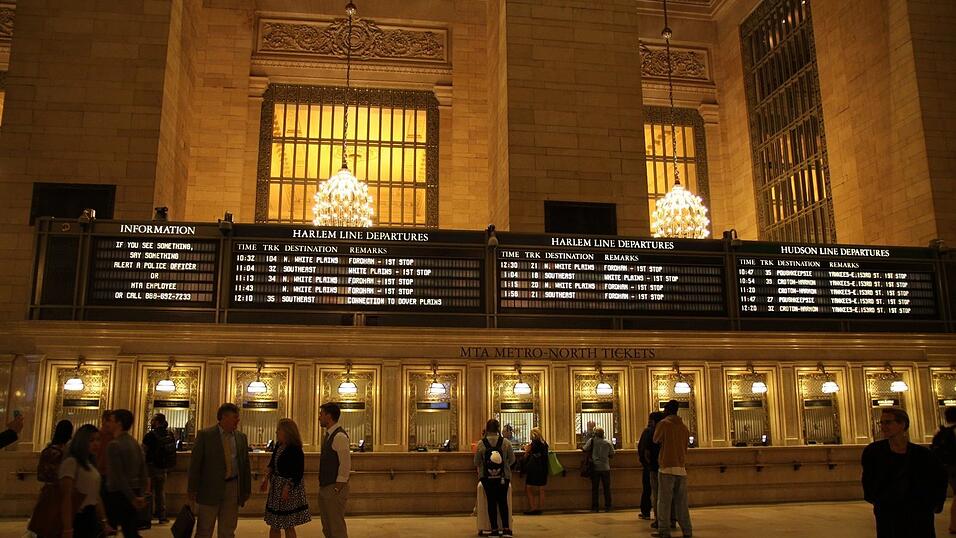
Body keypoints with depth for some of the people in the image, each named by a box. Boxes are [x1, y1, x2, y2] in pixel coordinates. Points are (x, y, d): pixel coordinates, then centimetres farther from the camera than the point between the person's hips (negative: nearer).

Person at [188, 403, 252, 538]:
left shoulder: (241, 437, 9)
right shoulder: (205, 435, -3)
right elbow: (195, 463, -5)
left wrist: (247, 489, 9)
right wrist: (192, 489, -8)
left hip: (233, 489, 4)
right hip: (210, 489, -4)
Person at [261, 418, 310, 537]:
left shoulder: (295, 449, -19)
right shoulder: (278, 446, 5)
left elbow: (298, 473, -19)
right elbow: (272, 464, 18)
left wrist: (287, 488, -25)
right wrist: (267, 479, 9)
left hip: (290, 487, -8)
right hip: (276, 486, 8)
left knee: (288, 526, 2)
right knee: (274, 525, 14)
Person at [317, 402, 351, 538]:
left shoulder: (340, 436, -18)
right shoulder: (328, 435, 13)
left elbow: (346, 464, -21)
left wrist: (337, 488, -19)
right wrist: (322, 485, 16)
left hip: (335, 488, -10)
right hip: (324, 487, 10)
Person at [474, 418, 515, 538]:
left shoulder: (481, 443, -8)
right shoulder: (506, 442, -8)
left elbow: (476, 462, -2)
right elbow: (512, 460, 1)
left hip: (487, 478, 0)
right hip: (503, 477, 0)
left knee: (491, 502, 7)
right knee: (503, 501, 11)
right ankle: (506, 528, 5)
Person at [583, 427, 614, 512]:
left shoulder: (592, 441, -4)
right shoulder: (608, 443, 1)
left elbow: (584, 449, -4)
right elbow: (612, 455, 6)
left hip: (595, 467, -1)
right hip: (605, 468, 1)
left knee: (594, 488, 5)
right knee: (607, 488, 9)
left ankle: (594, 507, 6)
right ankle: (608, 506, 11)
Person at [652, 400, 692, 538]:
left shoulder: (664, 423, -3)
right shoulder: (684, 427, 13)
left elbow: (656, 440, 8)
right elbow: (685, 447, 18)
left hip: (667, 467, -5)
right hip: (681, 467, 5)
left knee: (664, 500, -2)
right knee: (681, 501, 9)